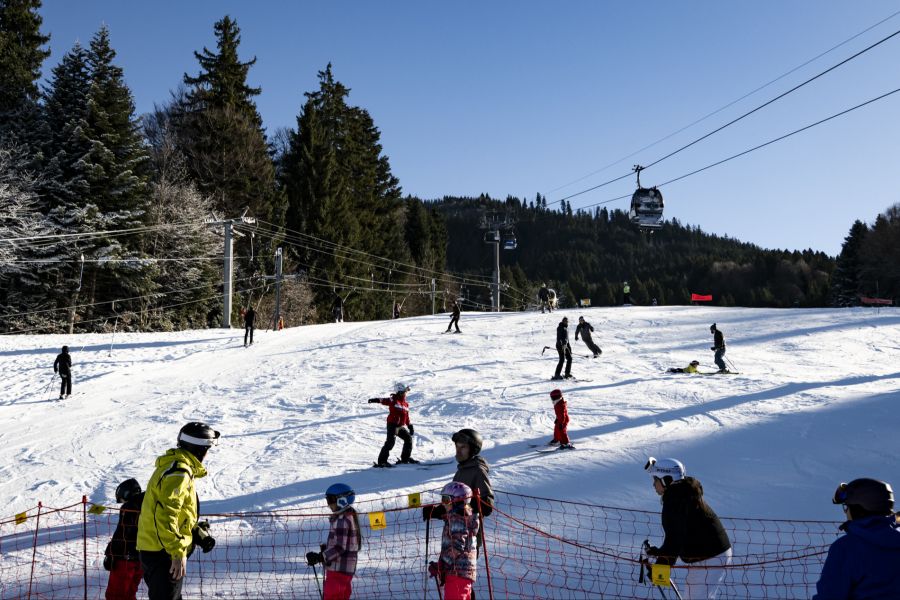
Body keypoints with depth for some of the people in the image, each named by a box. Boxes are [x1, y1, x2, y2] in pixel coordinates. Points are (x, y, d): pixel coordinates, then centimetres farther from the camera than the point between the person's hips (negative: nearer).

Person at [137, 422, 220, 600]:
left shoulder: (177, 467, 15)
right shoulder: (178, 473, -19)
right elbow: (165, 515, -28)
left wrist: (199, 533, 14)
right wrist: (178, 552, -27)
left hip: (155, 551, 10)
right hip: (163, 553, -10)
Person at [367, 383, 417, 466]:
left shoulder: (406, 404, 13)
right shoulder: (393, 400, -8)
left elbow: (407, 417, 20)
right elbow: (384, 400, -22)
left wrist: (410, 426, 19)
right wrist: (374, 400, -39)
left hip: (401, 426, 7)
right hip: (392, 425, -7)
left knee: (408, 439, 10)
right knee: (390, 442, -14)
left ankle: (405, 458, 24)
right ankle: (382, 461, -10)